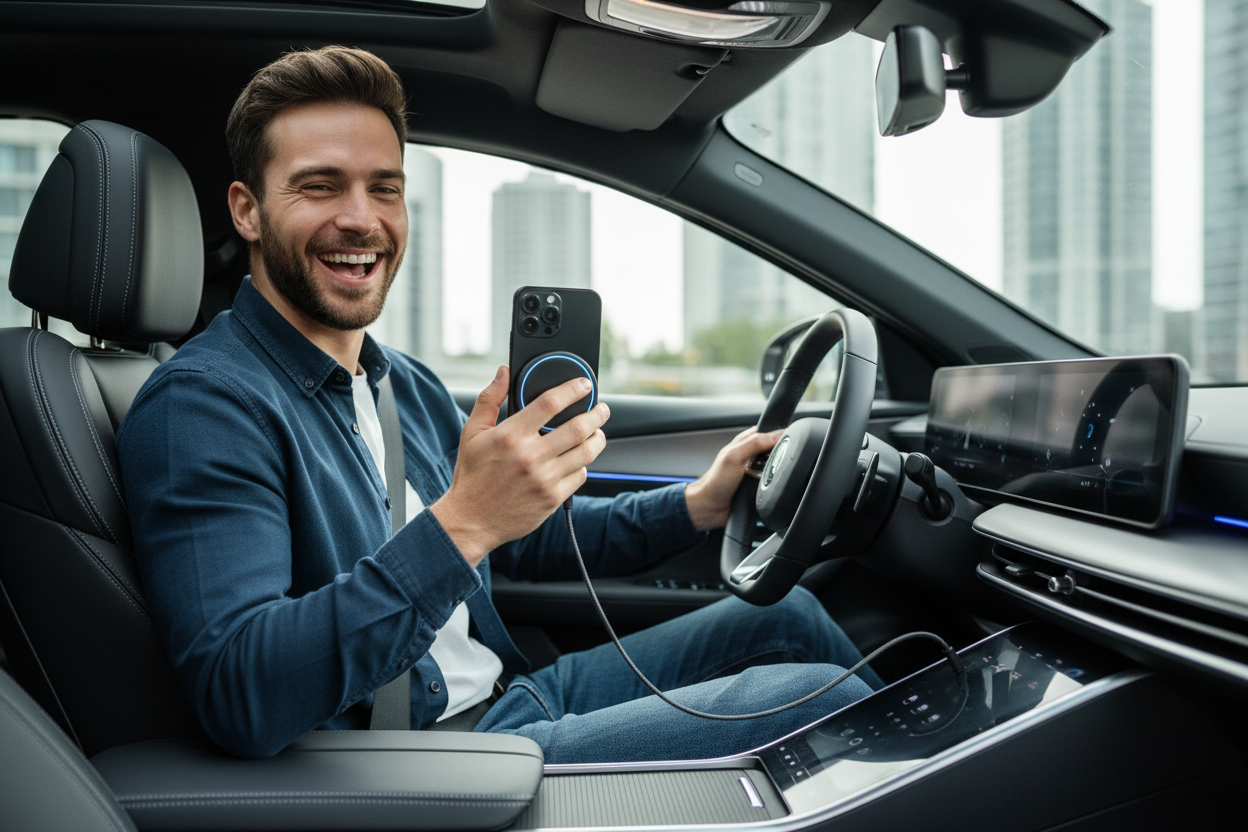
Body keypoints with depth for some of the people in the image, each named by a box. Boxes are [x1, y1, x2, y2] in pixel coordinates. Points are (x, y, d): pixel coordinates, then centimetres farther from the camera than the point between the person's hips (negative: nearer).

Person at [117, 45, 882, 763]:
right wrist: (462, 523, -37)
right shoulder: (202, 405, -17)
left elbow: (527, 539, 22)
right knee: (814, 699, -13)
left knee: (784, 617, 10)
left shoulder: (408, 386, 11)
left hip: (517, 697, 9)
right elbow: (242, 700, -30)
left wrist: (696, 507, 8)